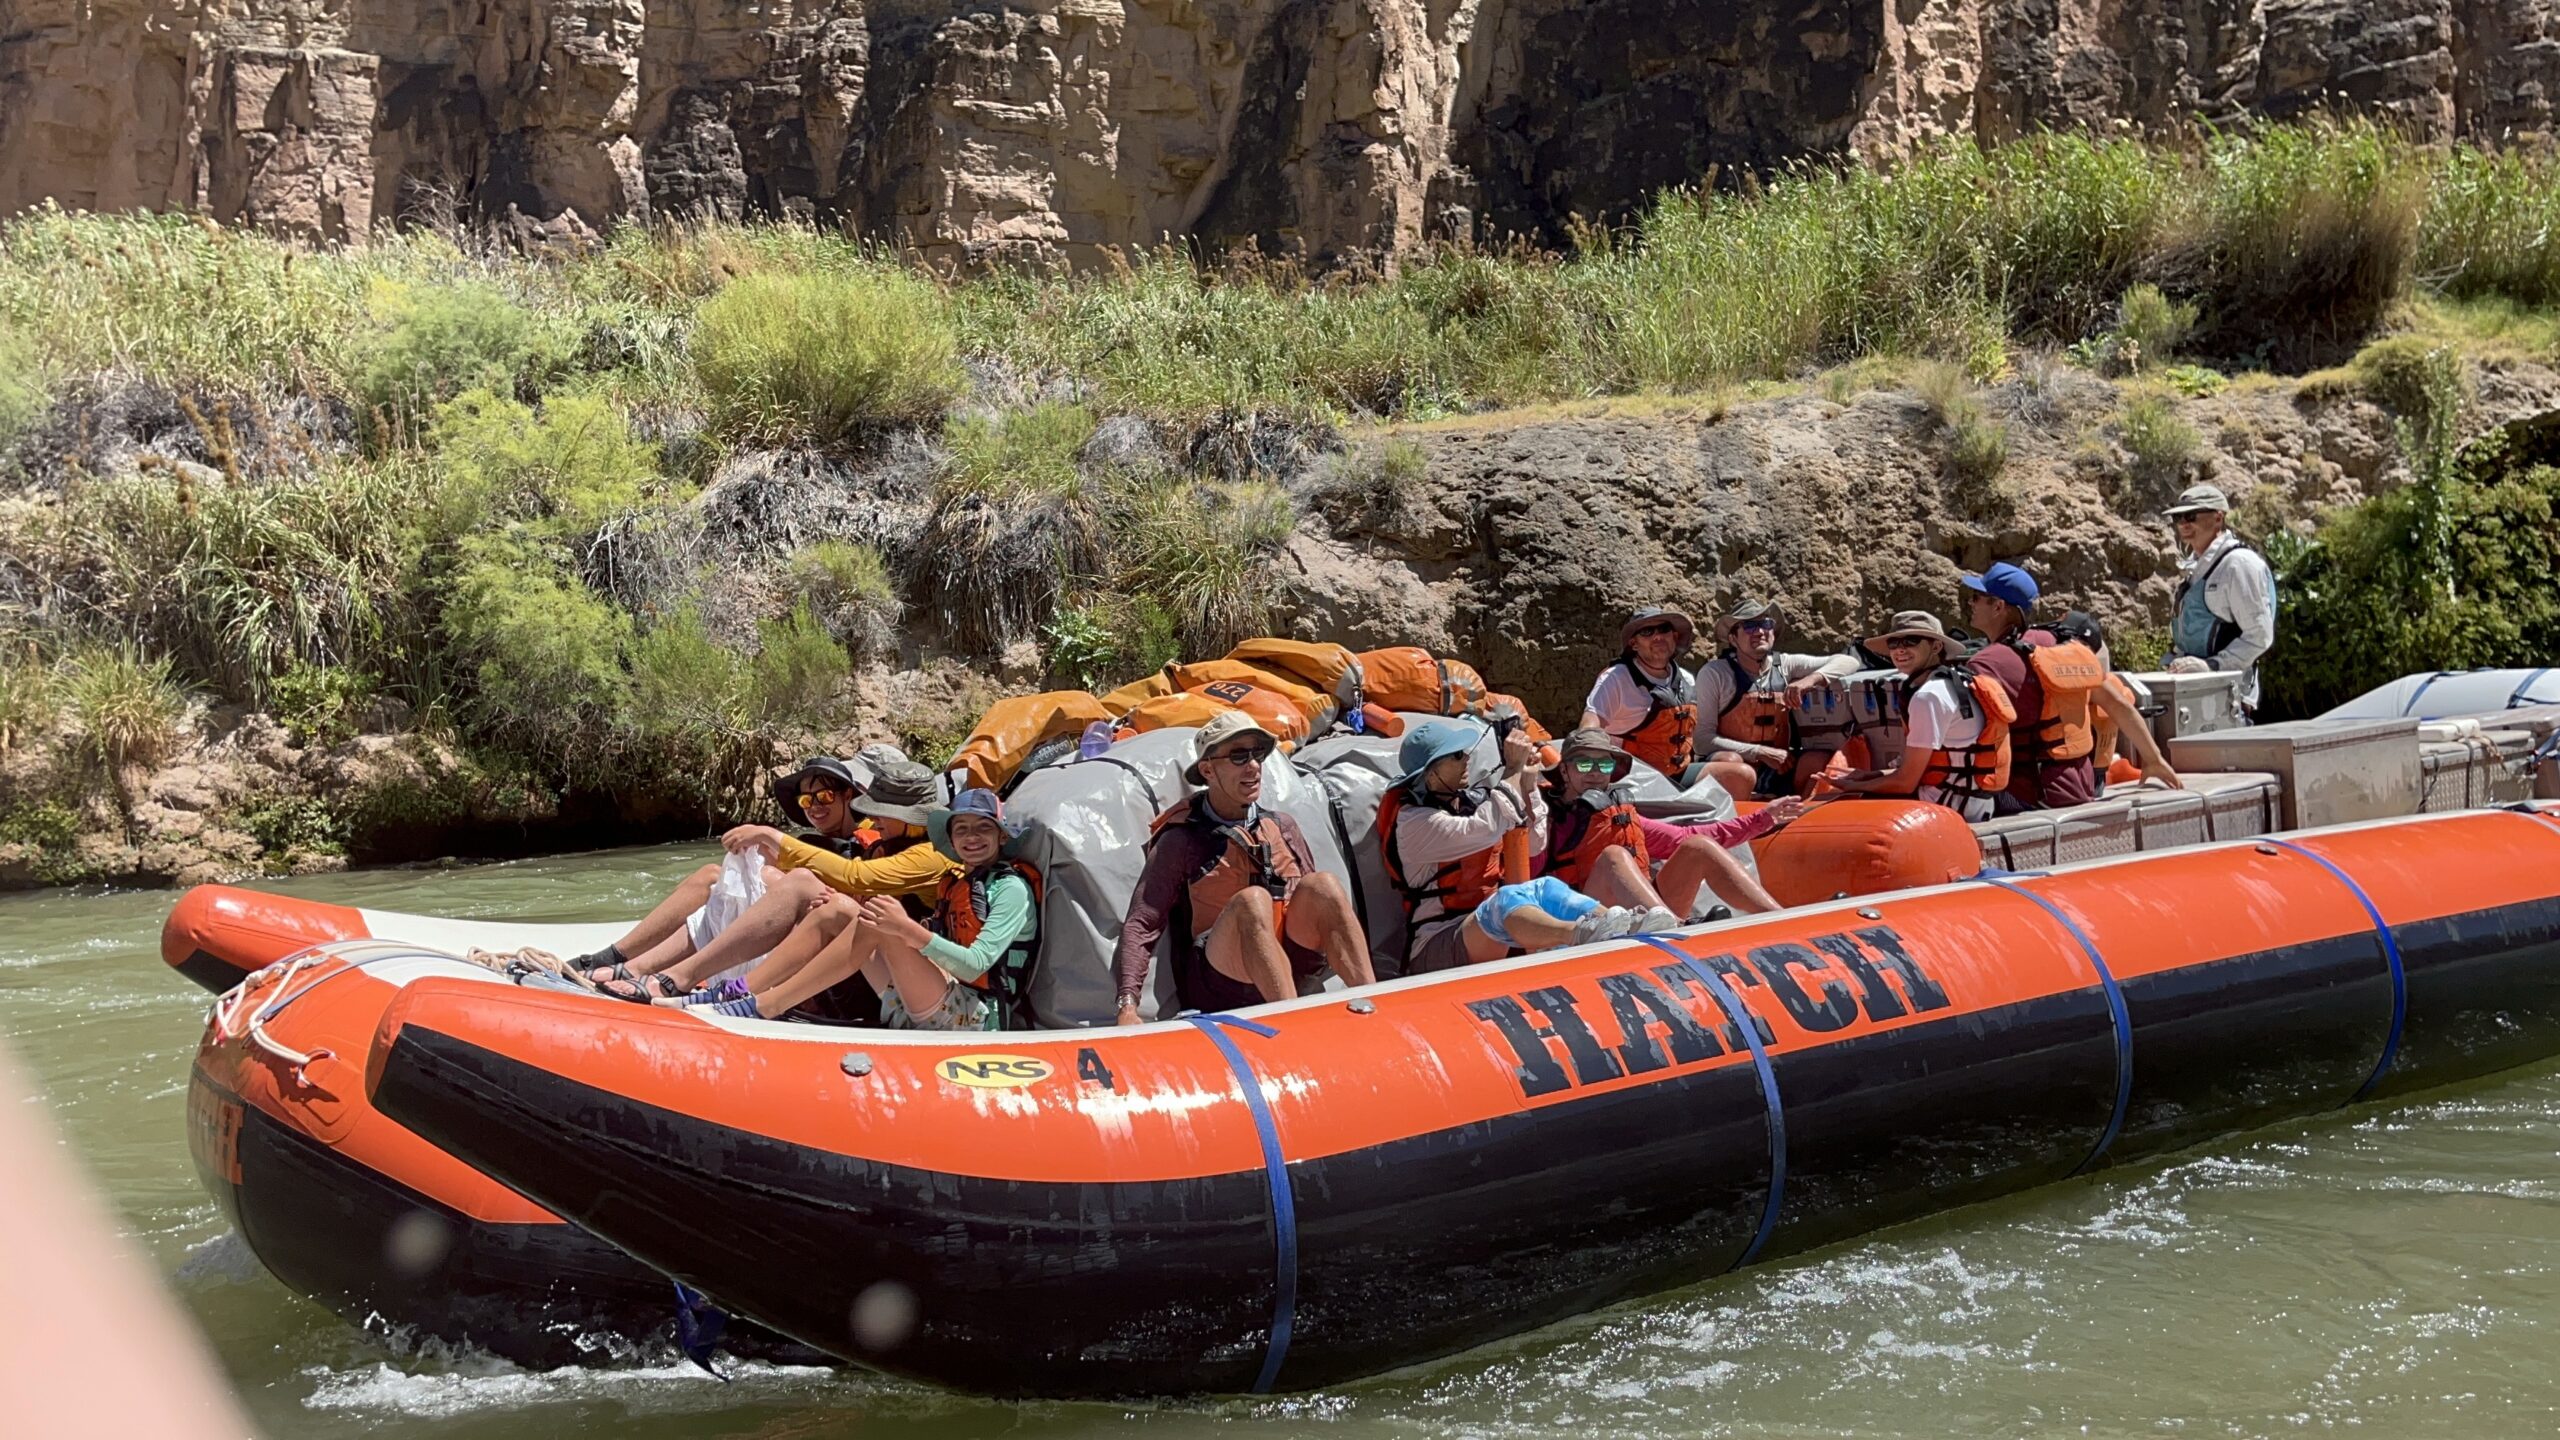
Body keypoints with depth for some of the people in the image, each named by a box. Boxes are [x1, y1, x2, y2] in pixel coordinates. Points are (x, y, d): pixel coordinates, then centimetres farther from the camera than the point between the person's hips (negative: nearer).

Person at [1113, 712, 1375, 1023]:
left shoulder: (1282, 828, 16)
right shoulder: (1181, 842, 3)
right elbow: (1140, 925, -2)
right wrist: (1128, 1006, -17)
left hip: (1288, 970, 4)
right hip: (1217, 988, -4)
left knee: (1321, 885, -20)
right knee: (1251, 901, -31)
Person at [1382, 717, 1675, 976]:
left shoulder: (1470, 801, 17)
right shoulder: (1413, 821, -8)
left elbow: (1532, 845, 21)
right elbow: (1486, 829, -23)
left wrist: (1528, 783, 10)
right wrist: (1513, 771, -12)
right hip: (1434, 951, -8)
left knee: (1545, 888, -19)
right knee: (1506, 899, -36)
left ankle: (1625, 924, -46)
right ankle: (1581, 934, -67)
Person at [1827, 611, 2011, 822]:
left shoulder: (1929, 696, -16)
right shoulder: (1958, 681, 13)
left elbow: (1906, 782, -14)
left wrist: (1854, 786, 0)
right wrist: (1870, 775, 15)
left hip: (1948, 806, -10)